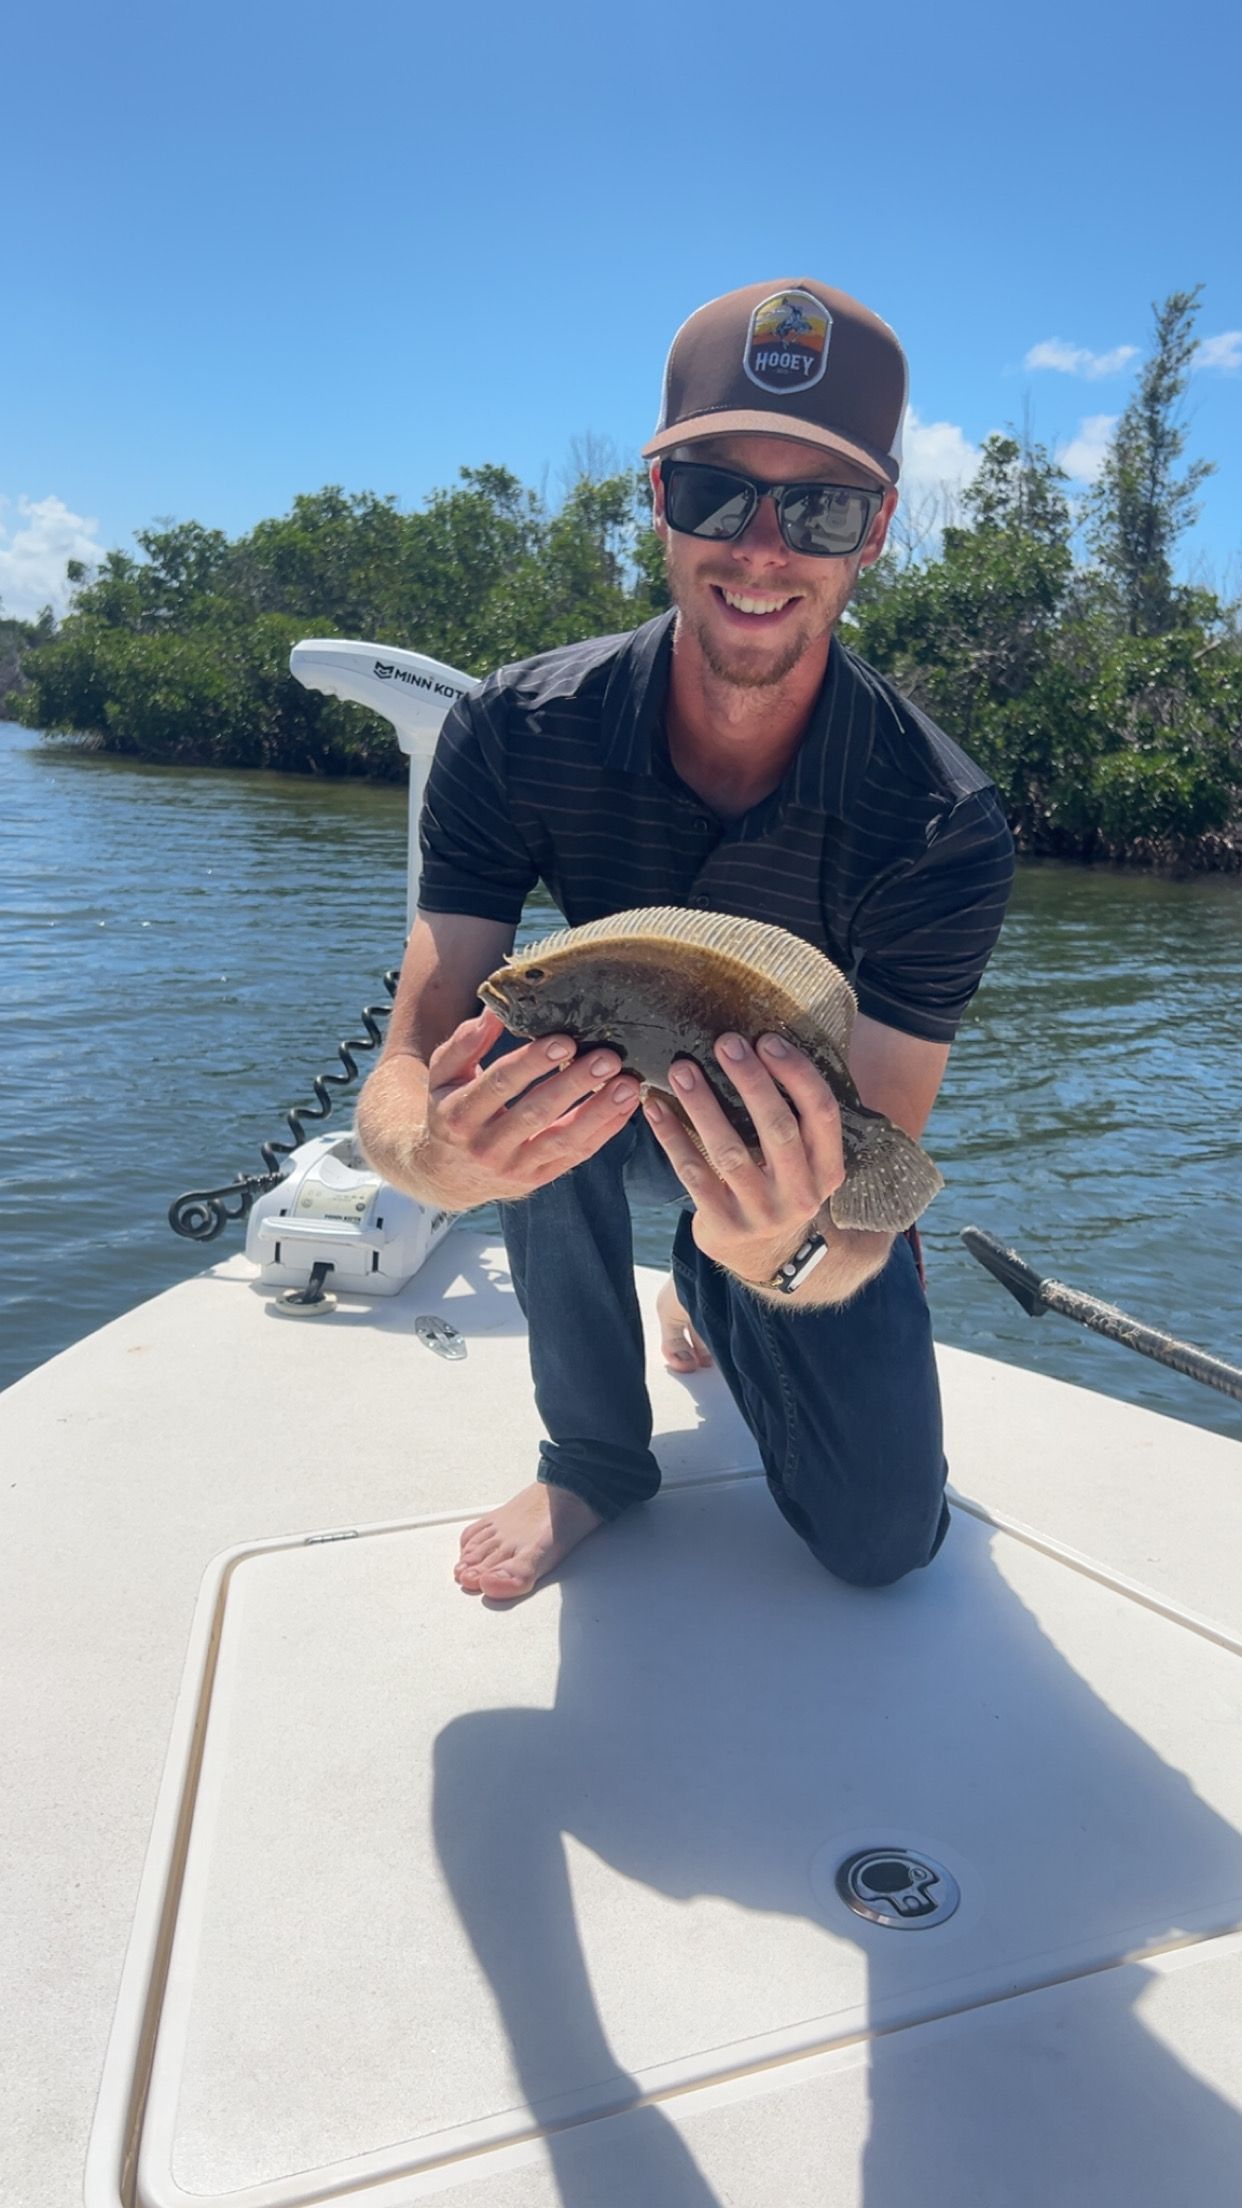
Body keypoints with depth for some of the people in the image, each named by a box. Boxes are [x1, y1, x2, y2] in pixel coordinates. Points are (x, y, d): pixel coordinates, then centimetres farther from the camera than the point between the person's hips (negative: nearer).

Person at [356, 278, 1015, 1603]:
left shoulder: (942, 826, -28)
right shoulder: (517, 735, -24)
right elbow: (402, 1077, -29)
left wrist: (788, 1251, -55)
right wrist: (443, 1153, -53)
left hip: (802, 1158, 1)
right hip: (608, 1115, 0)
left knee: (882, 1540, -7)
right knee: (526, 1064, -35)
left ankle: (709, 1282, 24)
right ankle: (594, 1455, -9)